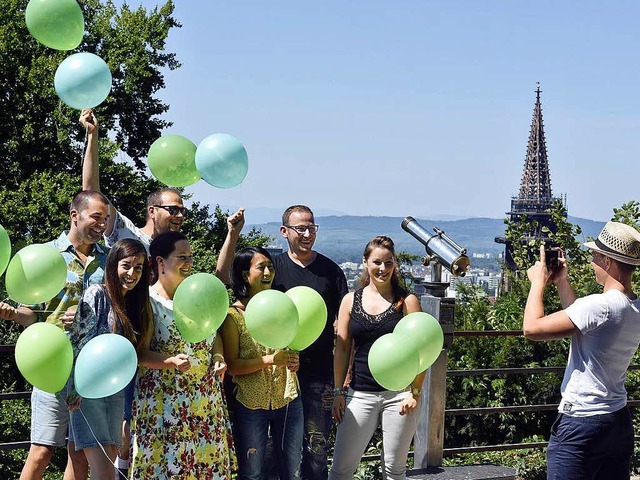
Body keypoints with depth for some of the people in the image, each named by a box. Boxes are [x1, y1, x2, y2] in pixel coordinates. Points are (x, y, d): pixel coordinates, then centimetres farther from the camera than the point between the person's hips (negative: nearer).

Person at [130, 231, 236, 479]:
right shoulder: (147, 301, -9)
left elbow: (214, 334, 20)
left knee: (208, 459, 6)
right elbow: (137, 353, -13)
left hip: (205, 401, 6)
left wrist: (218, 357, 1)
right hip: (164, 401, -6)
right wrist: (171, 362, -28)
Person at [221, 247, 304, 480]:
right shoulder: (233, 315, -7)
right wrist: (270, 360, -23)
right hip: (251, 405, -4)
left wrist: (293, 361, -8)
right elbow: (231, 365, -11)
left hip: (288, 401, 4)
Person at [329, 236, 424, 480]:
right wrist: (339, 392, 4)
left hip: (398, 394, -2)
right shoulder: (350, 300, 6)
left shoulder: (407, 301, 0)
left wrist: (415, 392, -8)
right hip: (360, 394, 2)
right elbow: (342, 349, 8)